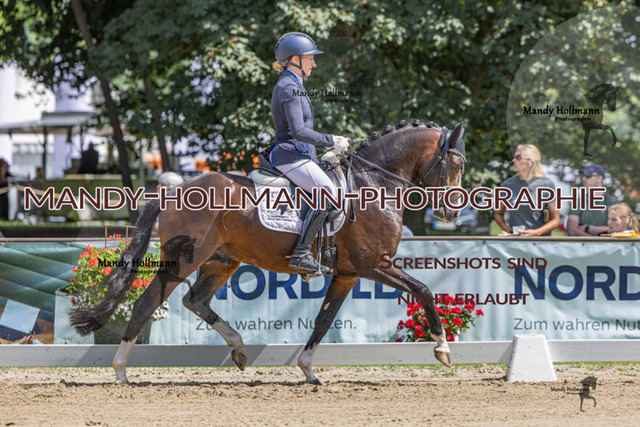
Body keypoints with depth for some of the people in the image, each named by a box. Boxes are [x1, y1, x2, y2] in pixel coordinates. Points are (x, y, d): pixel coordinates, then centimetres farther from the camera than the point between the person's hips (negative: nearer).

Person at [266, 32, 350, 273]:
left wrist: (330, 146, 19)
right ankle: (301, 253, -31)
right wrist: (330, 141, -14)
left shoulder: (292, 86, 20)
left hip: (299, 156, 11)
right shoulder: (289, 88, -12)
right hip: (291, 156, -11)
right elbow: (298, 131, -22)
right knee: (327, 191, -26)